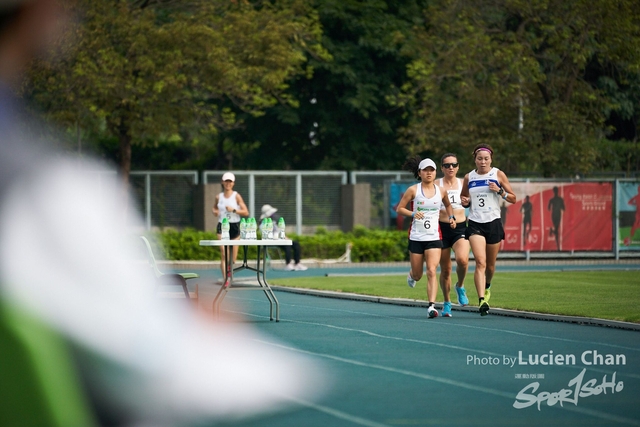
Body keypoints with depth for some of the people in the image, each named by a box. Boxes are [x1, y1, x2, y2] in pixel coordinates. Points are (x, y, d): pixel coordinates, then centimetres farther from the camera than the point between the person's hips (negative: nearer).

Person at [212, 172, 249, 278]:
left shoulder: (237, 196, 0)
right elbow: (214, 207, 27)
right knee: (224, 254, -14)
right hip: (222, 226, 0)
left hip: (235, 226, 0)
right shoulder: (219, 197, 7)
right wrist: (215, 211, 4)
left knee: (233, 257, 4)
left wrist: (234, 210, -16)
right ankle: (225, 278, -19)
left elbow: (246, 212, -4)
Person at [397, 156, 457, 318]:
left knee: (432, 271, -15)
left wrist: (451, 217, 7)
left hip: (434, 238, 1)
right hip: (416, 237, -1)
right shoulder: (413, 190, -4)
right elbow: (399, 208, 0)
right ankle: (412, 275, 49)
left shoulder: (441, 191, 4)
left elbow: (448, 205, 25)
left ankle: (431, 306, -18)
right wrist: (413, 214, -17)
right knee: (418, 274, 10)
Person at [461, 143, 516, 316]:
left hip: (494, 223, 0)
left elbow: (513, 199, 3)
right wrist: (465, 201, -4)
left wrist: (500, 191, -15)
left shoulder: (498, 175, 1)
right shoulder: (468, 178, 6)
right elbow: (463, 198, 20)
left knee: (490, 264, 11)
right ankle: (482, 300, -24)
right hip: (475, 224, 0)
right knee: (480, 262, -17)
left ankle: (486, 287, 43)